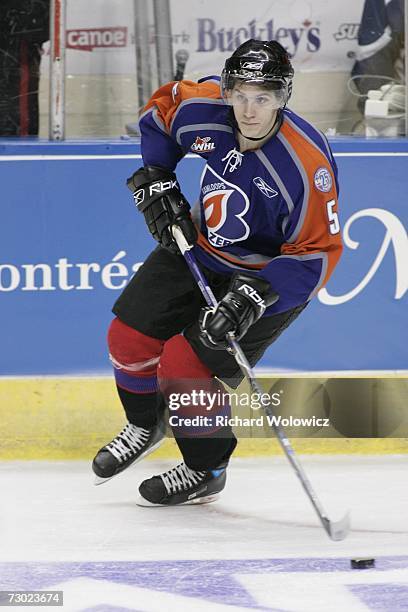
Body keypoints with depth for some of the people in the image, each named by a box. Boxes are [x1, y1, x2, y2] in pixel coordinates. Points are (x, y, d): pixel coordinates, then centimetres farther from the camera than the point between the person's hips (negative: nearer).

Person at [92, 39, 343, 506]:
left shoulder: (307, 166, -35)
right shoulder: (202, 107, -20)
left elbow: (317, 253, -29)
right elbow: (161, 109, 5)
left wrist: (254, 295, -36)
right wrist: (155, 182, -3)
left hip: (273, 273, -6)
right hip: (199, 245, 6)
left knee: (185, 366, -14)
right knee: (130, 336, 8)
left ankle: (206, 471, 11)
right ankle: (145, 426, 38)